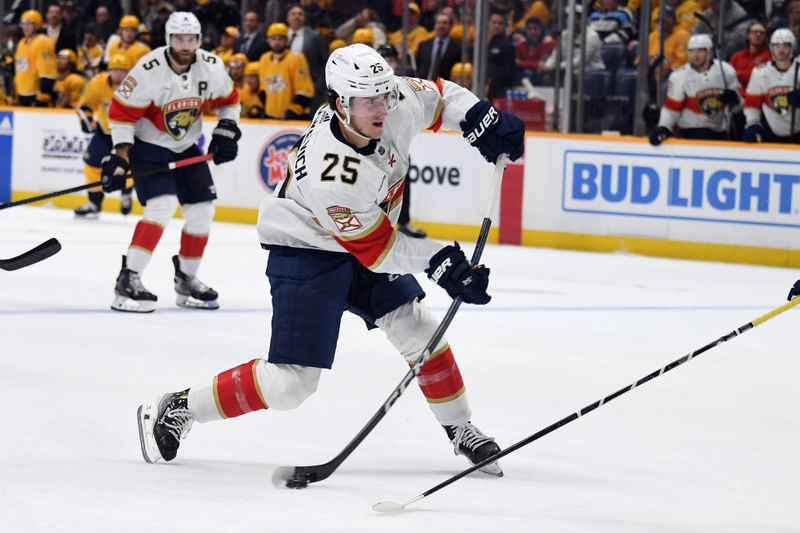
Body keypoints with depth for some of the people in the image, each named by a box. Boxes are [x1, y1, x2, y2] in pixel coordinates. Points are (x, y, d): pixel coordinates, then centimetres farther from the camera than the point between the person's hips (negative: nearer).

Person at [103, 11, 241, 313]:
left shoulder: (211, 67, -10)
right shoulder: (149, 70, -24)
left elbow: (228, 100, 9)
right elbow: (121, 112, -18)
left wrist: (226, 129, -5)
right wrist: (120, 156, -23)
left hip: (185, 149, 6)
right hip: (148, 146, -6)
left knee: (202, 211, 4)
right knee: (162, 205, -24)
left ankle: (186, 279, 23)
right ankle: (128, 280, -24)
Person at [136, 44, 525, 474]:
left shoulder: (394, 102, -19)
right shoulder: (332, 173, -37)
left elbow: (439, 96, 3)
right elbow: (376, 249, -26)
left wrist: (482, 120, -13)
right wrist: (442, 264, -28)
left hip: (365, 244, 8)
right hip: (305, 251, -7)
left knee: (418, 329, 3)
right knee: (292, 382, -10)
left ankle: (460, 430, 22)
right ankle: (177, 409, 4)